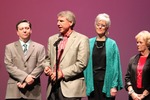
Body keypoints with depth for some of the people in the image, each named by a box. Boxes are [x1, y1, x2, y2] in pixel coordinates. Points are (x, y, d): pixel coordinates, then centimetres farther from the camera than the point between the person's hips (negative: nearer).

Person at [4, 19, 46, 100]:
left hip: (33, 89, 0)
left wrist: (26, 82, -11)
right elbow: (9, 66, -1)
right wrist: (25, 77, -15)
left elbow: (41, 66, -1)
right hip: (14, 89, 0)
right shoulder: (9, 47, 10)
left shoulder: (40, 47, 9)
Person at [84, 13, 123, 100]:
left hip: (106, 82, -2)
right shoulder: (89, 43, 6)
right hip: (92, 82, 2)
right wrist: (84, 83, 0)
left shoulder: (112, 44, -1)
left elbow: (115, 66, -4)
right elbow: (85, 64, 6)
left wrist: (114, 86, -10)